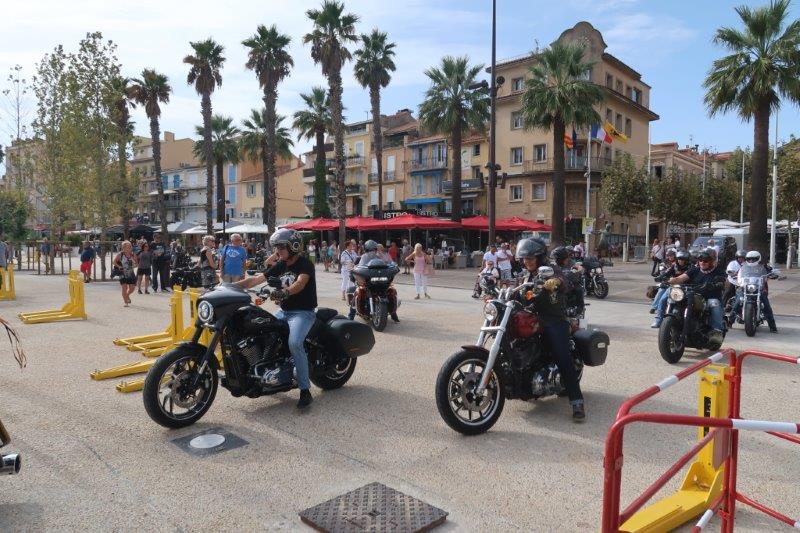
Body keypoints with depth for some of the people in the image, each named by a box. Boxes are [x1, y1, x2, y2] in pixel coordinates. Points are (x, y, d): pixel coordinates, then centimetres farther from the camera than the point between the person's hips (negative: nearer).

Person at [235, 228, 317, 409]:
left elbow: (300, 283, -32)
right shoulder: (279, 265, 11)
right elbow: (255, 280, 7)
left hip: (303, 312, -8)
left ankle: (305, 390, -23)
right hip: (284, 312, 8)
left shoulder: (305, 263, -11)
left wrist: (285, 292, -52)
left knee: (294, 343, -32)